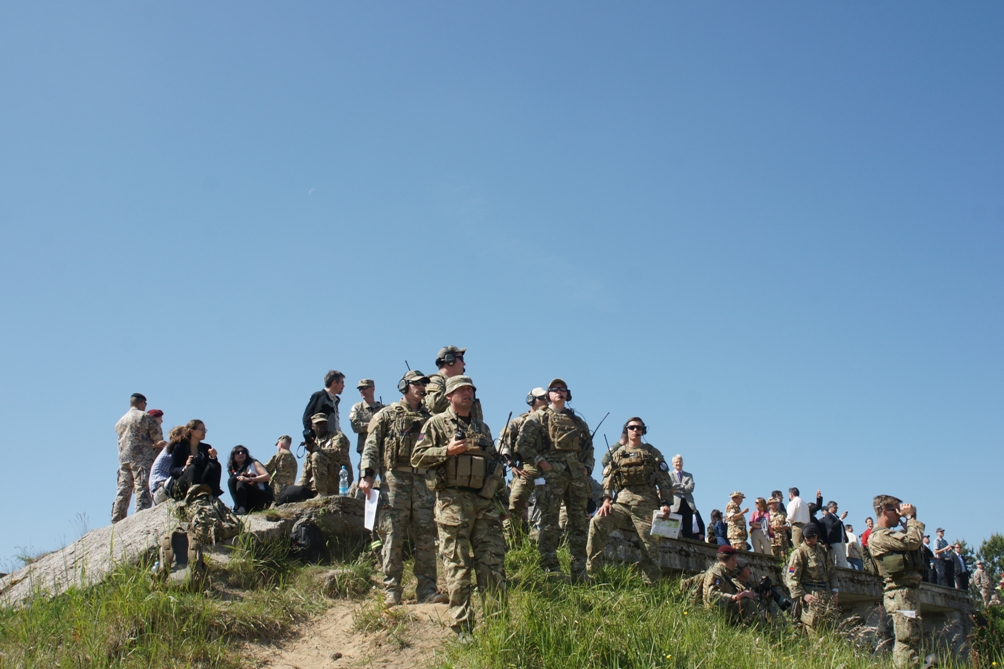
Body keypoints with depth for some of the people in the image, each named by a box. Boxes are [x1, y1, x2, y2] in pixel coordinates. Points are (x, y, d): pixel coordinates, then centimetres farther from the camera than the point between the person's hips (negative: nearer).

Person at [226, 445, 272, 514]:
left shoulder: (253, 464, 14)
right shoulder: (234, 471, 22)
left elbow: (267, 476, -3)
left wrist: (248, 479, -14)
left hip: (263, 497, -3)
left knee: (241, 484, -24)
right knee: (231, 480, -14)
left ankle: (240, 509, -49)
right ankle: (239, 507, -37)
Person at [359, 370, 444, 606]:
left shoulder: (429, 419, 17)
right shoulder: (387, 415, 7)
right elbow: (371, 446, 0)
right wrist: (367, 475, -12)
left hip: (424, 482, 3)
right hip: (395, 481, -3)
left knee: (426, 539, 0)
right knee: (393, 538, -3)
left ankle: (427, 589, 5)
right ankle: (391, 590, 3)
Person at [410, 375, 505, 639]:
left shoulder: (482, 427, 21)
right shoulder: (437, 423, 6)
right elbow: (417, 457, -1)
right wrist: (447, 451, -13)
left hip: (484, 502, 5)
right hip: (453, 501, -5)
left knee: (494, 562, 0)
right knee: (458, 567, -3)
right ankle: (462, 627, 3)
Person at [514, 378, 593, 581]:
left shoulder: (578, 422, 24)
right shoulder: (538, 417, 8)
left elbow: (589, 448, 25)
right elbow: (522, 444, -1)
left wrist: (587, 467, 8)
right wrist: (539, 461, -11)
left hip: (577, 475, 5)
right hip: (551, 473, -5)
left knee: (579, 522, 4)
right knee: (550, 522, -7)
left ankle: (580, 571, 9)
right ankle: (550, 568, -4)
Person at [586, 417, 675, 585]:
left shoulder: (652, 453, 13)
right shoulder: (619, 454, 19)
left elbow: (664, 480, 7)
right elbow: (608, 478, 10)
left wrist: (665, 503, -6)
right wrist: (606, 499, -7)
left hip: (646, 503, -1)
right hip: (622, 502, 2)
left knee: (650, 543, -6)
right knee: (597, 522, -20)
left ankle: (652, 583, 3)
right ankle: (592, 570, -16)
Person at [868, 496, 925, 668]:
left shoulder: (891, 534, 22)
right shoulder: (879, 536, -11)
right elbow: (913, 541, -19)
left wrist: (910, 519, 15)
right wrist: (911, 517, -5)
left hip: (910, 590, 10)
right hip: (900, 592, -10)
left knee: (913, 638, 11)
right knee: (907, 640, -14)